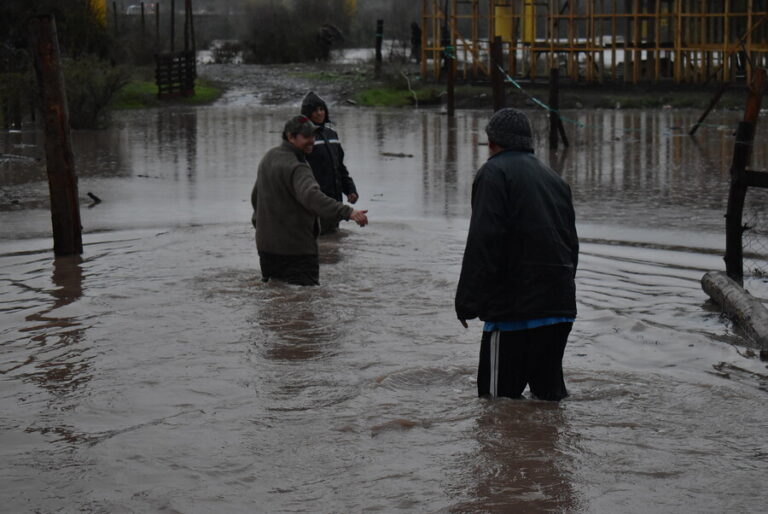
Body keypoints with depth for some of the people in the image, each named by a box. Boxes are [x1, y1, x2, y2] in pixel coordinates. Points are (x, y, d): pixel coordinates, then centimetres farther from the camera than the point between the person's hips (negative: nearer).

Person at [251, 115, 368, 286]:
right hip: (294, 248, -10)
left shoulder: (269, 158, 11)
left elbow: (256, 196, 24)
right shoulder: (295, 167, -21)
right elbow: (312, 196, -39)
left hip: (265, 244, 10)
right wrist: (347, 212, -48)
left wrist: (259, 221, 42)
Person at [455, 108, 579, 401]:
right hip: (561, 307, 8)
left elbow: (482, 245, -14)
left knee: (499, 396, -6)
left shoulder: (494, 173, -5)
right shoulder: (554, 179, 21)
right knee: (550, 390, 16)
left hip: (516, 308, -8)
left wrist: (467, 303, -11)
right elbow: (572, 244, 22)